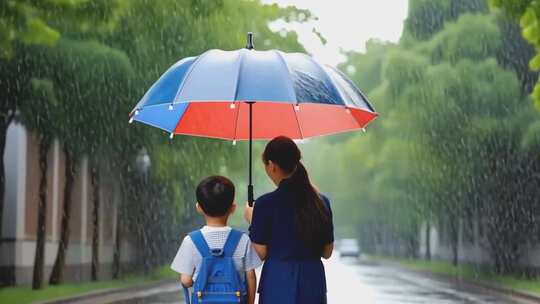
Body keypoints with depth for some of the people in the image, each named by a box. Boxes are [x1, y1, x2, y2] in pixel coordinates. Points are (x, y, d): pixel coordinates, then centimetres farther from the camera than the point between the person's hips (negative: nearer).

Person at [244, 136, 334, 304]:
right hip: (314, 281, 4)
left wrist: (251, 219, 8)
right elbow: (327, 252, 10)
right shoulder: (321, 202, 4)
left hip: (278, 283, -4)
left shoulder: (266, 204, -9)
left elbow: (261, 253, -5)